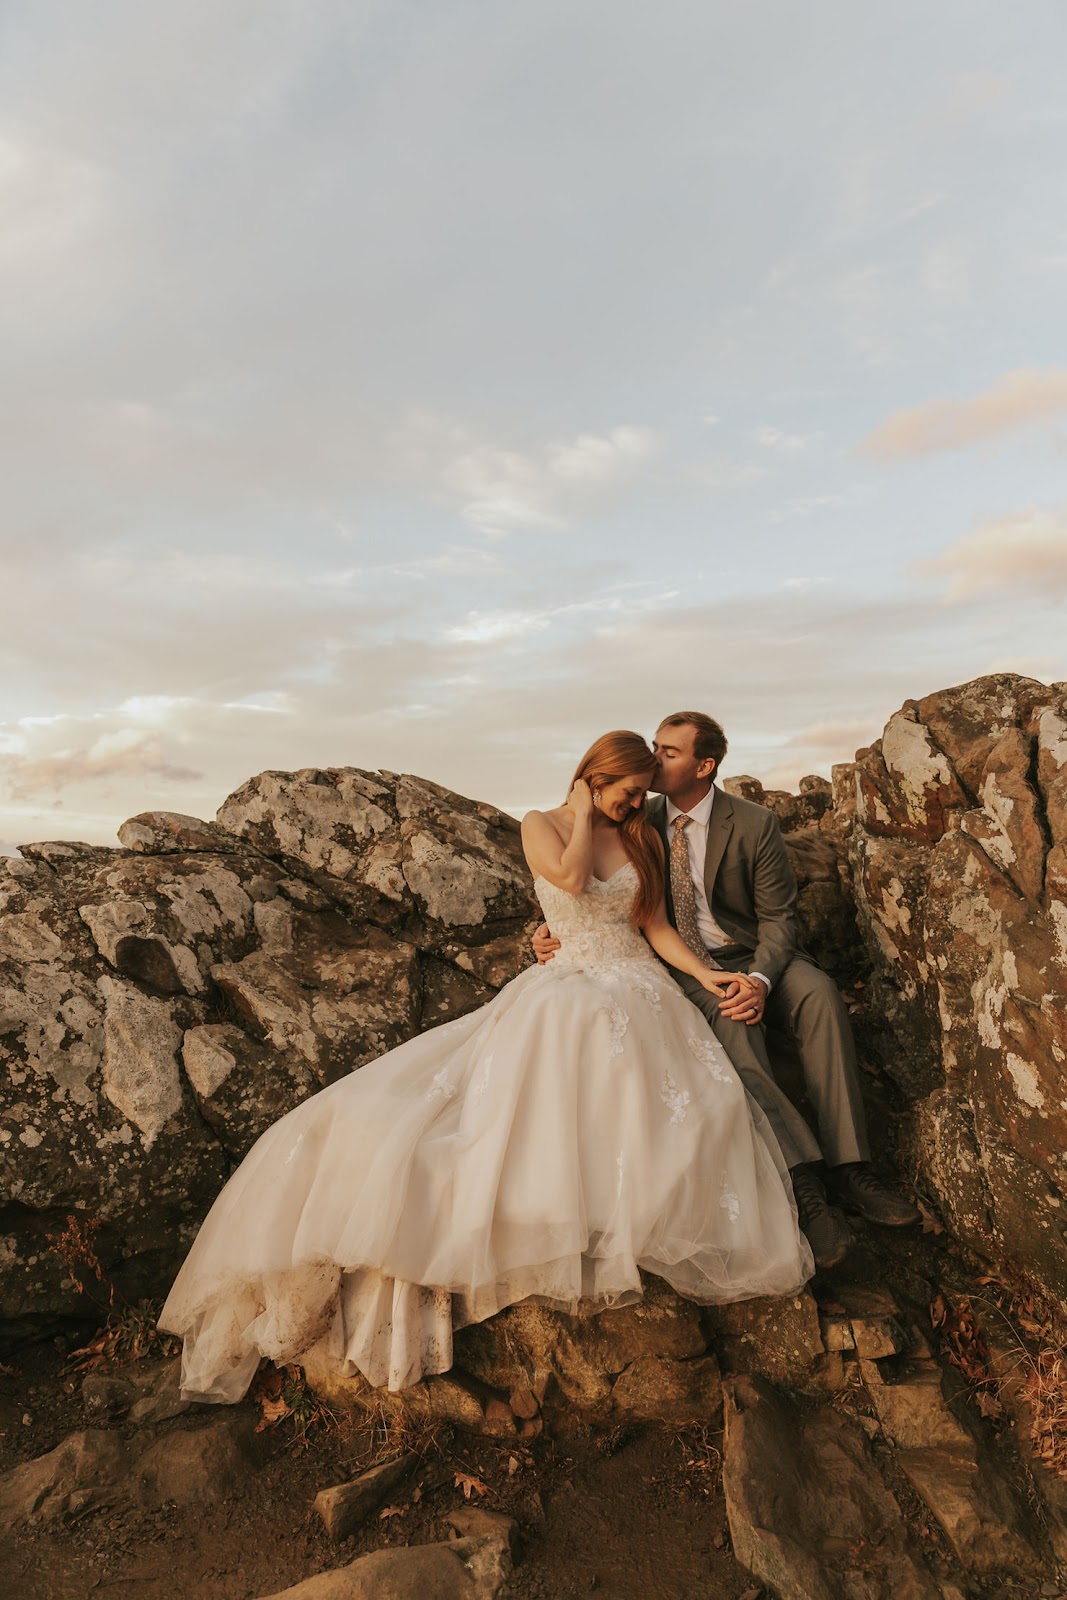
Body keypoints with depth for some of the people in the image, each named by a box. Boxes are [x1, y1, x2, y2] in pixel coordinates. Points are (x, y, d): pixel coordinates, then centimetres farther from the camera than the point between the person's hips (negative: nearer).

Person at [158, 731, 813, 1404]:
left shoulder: (644, 837, 14)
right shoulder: (542, 824, 5)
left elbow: (657, 927, 11)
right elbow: (571, 877, -16)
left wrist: (708, 974, -1)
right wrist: (584, 814, -2)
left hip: (639, 991, 3)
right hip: (564, 992, -3)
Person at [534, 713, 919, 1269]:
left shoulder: (754, 824, -7)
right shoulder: (643, 820, 0)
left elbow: (778, 918, -6)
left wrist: (760, 979, -25)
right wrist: (557, 932, -11)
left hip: (751, 957, 0)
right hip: (685, 967, 0)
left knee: (818, 992, -30)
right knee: (729, 1020, -33)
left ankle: (847, 1165, -26)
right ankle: (800, 1180, -33)